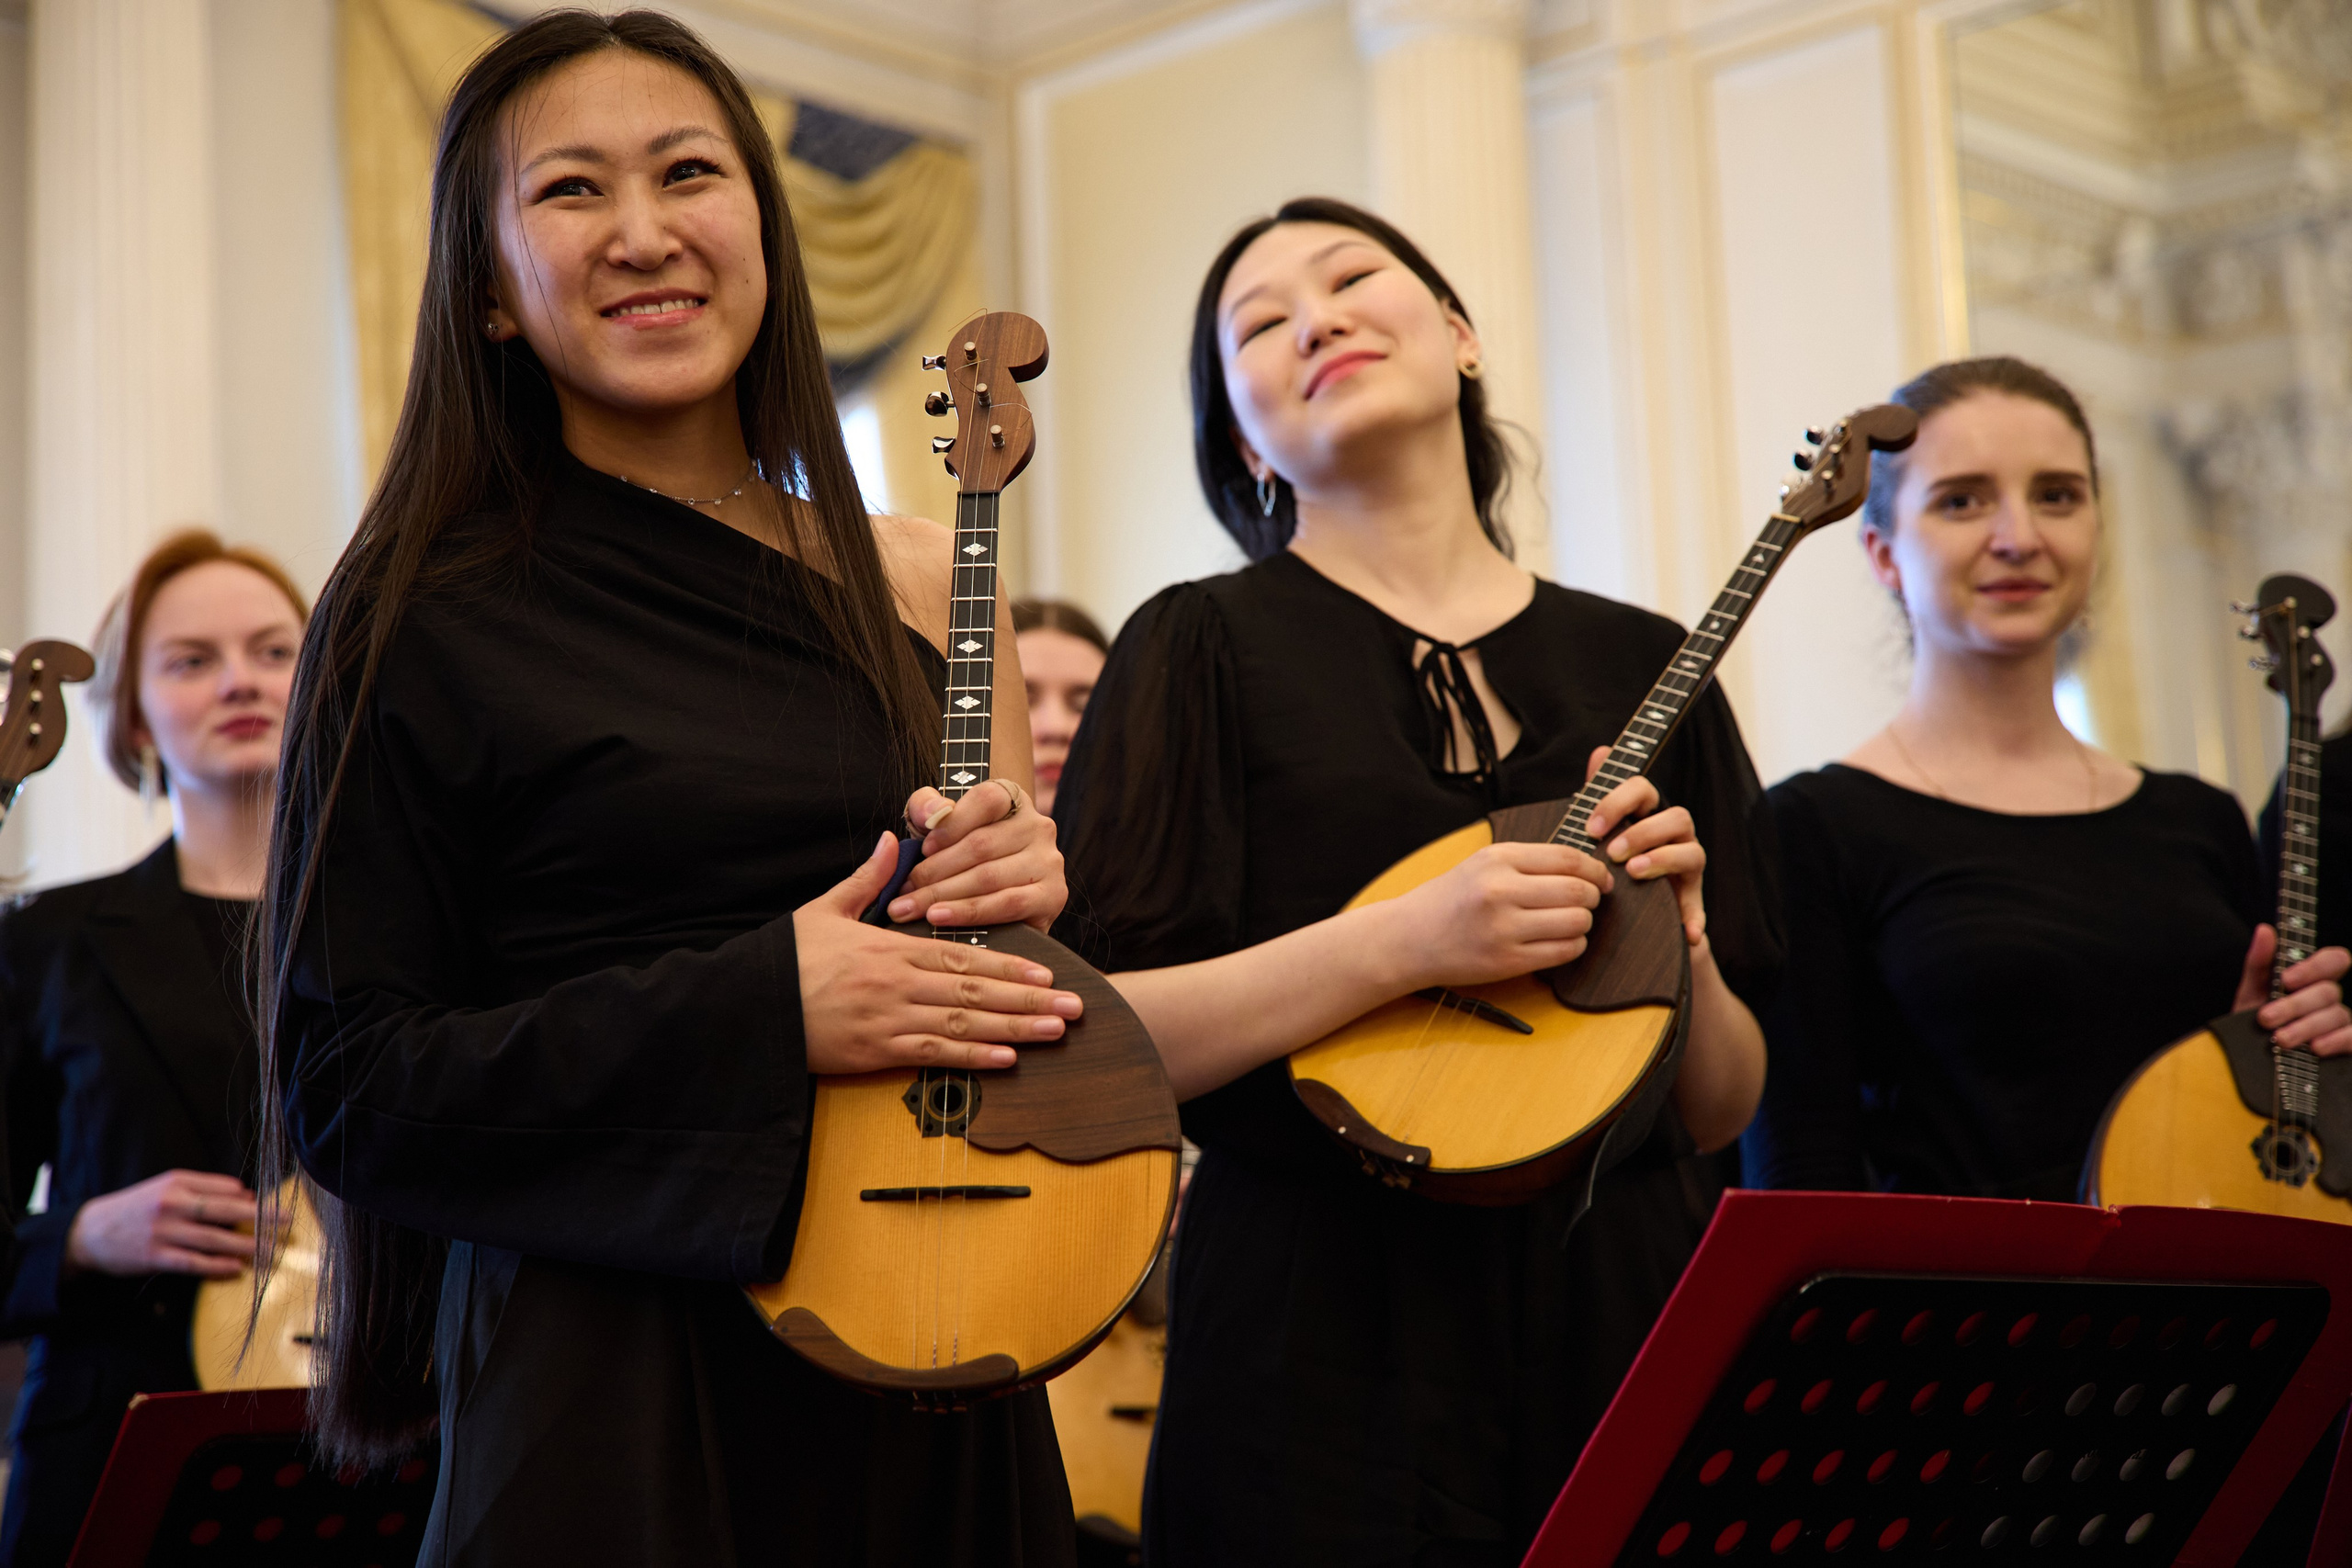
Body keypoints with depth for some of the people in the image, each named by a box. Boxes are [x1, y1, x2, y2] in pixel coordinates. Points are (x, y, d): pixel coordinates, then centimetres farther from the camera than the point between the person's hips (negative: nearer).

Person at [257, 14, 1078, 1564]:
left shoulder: (921, 584, 7)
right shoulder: (423, 615, -6)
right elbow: (343, 1085, -9)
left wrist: (1033, 894, -8)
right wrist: (760, 1006, -19)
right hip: (609, 1381, -5)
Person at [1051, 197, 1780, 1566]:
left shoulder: (1644, 667, 9)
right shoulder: (1206, 648, -1)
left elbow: (1723, 1110, 11)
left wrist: (1677, 948, -9)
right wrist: (1402, 945, -20)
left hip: (1626, 1313, 4)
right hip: (1330, 1340, -3)